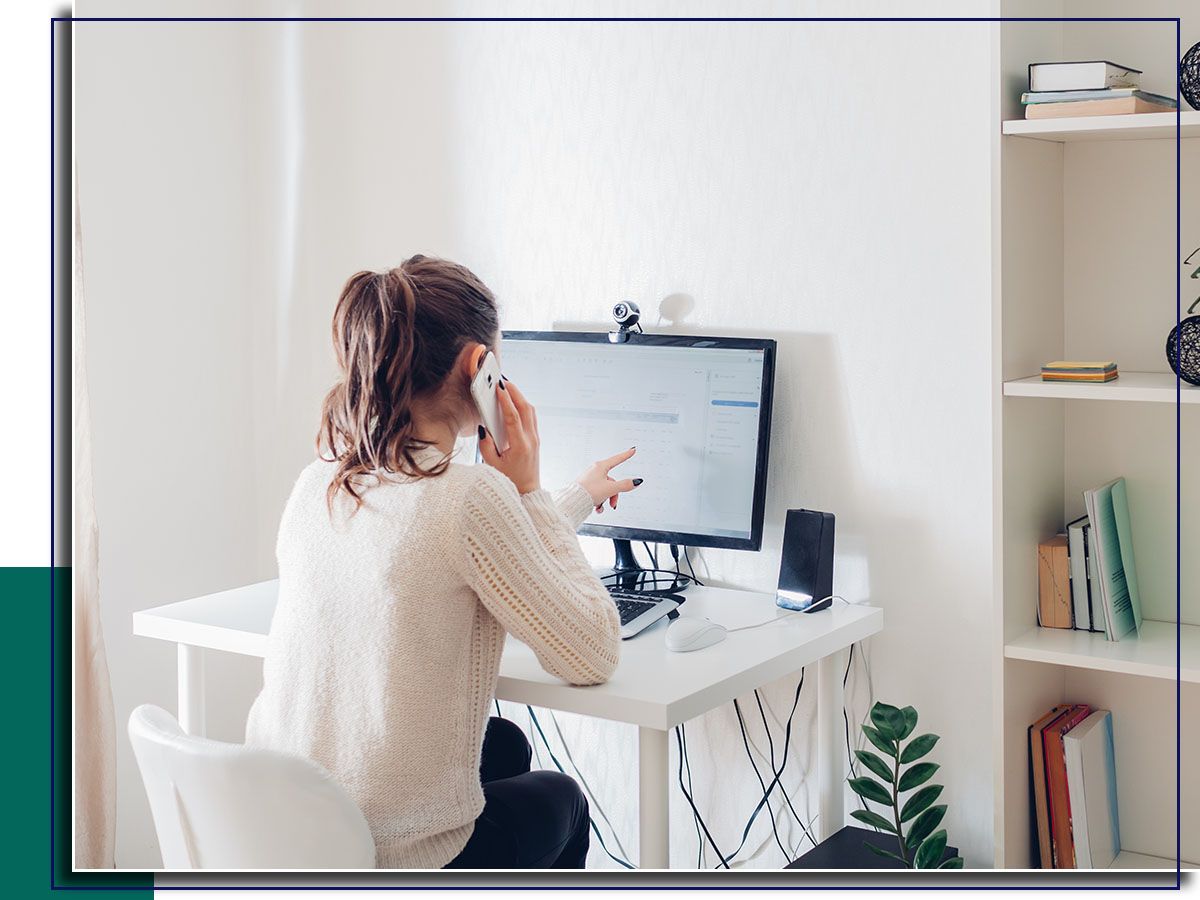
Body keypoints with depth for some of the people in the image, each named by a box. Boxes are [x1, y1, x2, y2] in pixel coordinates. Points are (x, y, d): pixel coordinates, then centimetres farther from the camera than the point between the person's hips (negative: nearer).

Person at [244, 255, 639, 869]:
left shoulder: (319, 480, 2)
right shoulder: (470, 495, -21)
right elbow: (592, 656, -11)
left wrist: (579, 495, 33)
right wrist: (529, 491, -4)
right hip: (397, 859, -6)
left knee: (506, 744, 33)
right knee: (558, 798, 28)